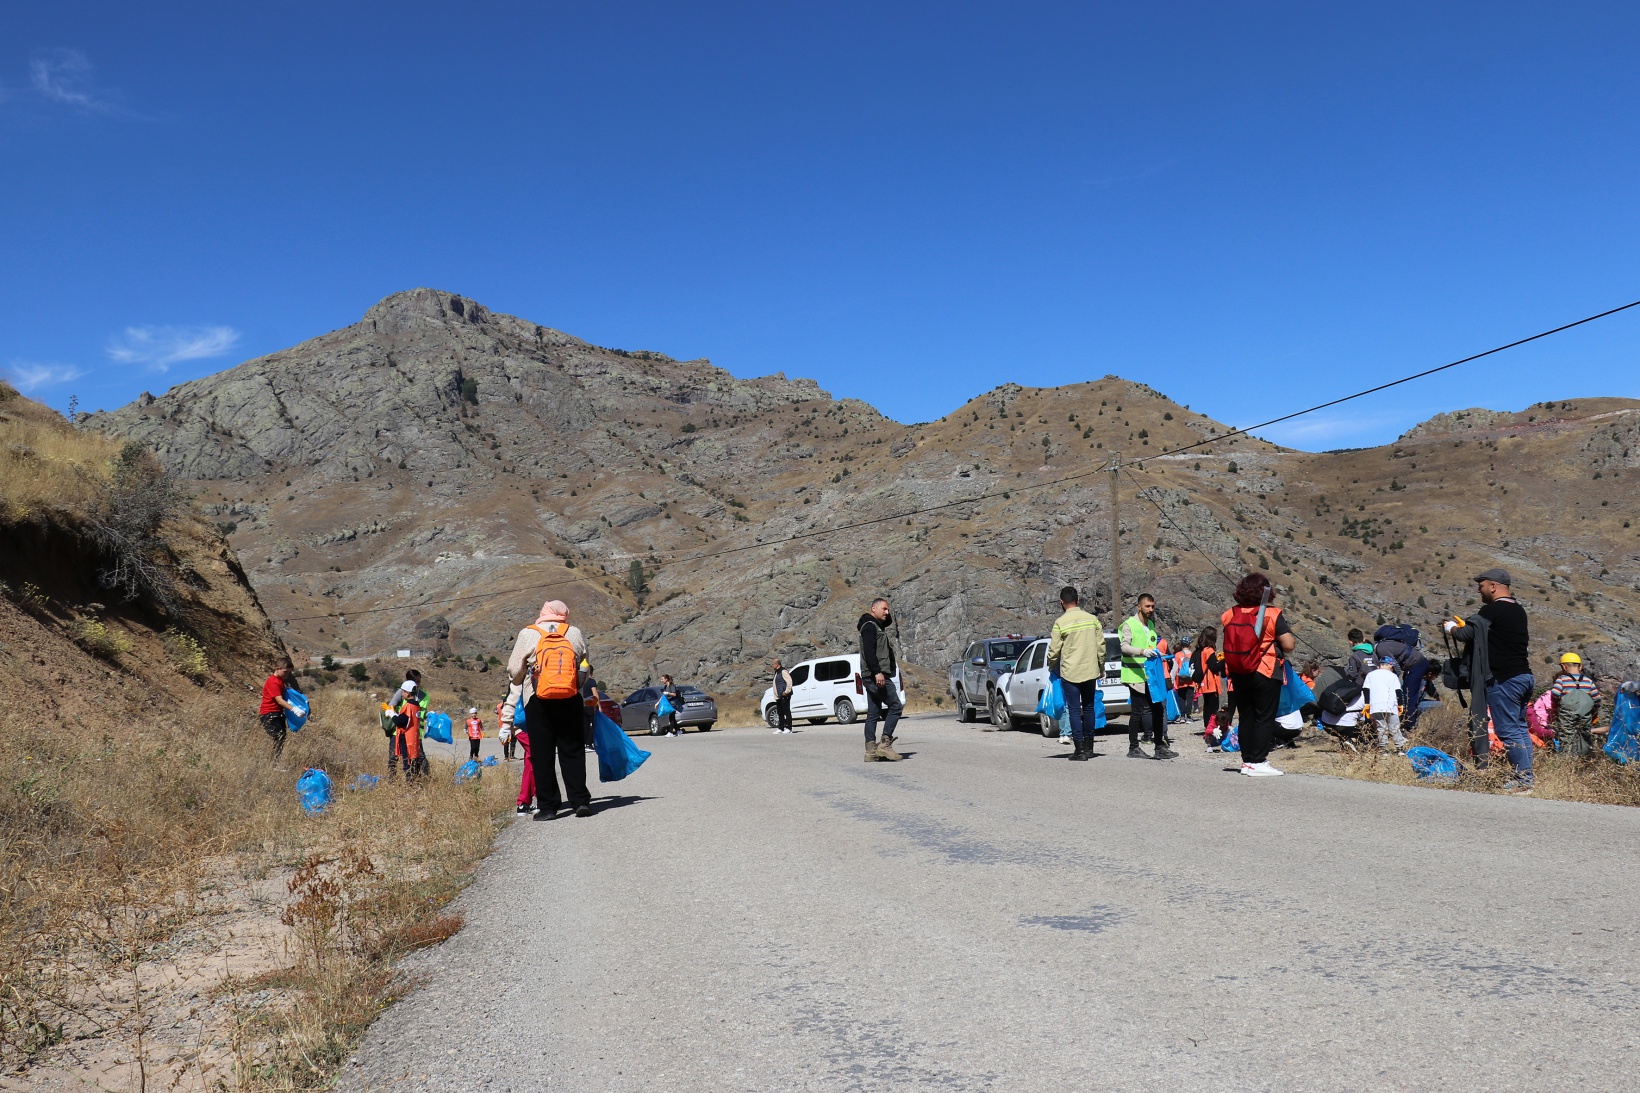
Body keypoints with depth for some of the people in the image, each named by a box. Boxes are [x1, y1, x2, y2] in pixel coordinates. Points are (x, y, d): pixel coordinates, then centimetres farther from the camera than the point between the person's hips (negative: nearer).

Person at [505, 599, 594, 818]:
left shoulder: (527, 634, 1)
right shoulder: (575, 634, 7)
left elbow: (514, 672, 4)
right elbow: (585, 670, 14)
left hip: (538, 702, -2)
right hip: (570, 701, 2)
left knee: (541, 754, 4)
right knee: (573, 751, 9)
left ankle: (547, 806, 4)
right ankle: (580, 800, 6)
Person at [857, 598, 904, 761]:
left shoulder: (876, 626, 21)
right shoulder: (869, 626, -9)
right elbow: (869, 651, -21)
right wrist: (877, 672, -27)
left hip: (873, 676, 11)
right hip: (876, 675, -11)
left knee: (873, 714, 6)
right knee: (895, 706, -10)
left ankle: (871, 751, 5)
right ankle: (885, 744, -13)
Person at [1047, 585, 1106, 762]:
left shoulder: (1060, 623, -10)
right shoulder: (1093, 619, 1)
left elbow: (1054, 650, -6)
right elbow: (1101, 646, 5)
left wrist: (1051, 667, 12)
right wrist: (1101, 668, 18)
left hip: (1070, 672, -4)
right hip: (1090, 671, 4)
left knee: (1074, 710, 0)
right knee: (1089, 708, 16)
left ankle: (1080, 750, -5)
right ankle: (1089, 746, 23)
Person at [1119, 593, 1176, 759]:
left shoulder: (1151, 624, 18)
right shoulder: (1129, 624, -7)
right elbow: (1125, 647, -20)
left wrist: (1157, 654, 12)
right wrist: (1142, 651, -34)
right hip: (1136, 675, -7)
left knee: (1158, 709, 6)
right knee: (1137, 711, -3)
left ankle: (1160, 747, 12)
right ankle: (1133, 748, 6)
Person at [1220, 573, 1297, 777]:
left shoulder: (1231, 615, 3)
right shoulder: (1272, 614, -10)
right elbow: (1289, 645, -12)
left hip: (1238, 674, 5)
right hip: (1265, 673, -5)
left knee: (1246, 717, 13)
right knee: (1265, 718, 2)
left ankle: (1247, 760, 16)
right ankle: (1258, 762, -1)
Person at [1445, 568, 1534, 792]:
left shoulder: (1492, 610, -13)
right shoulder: (1518, 610, 15)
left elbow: (1467, 634, -13)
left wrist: (1451, 627, 7)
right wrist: (1463, 625, 20)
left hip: (1505, 680, -9)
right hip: (1525, 676, 9)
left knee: (1508, 730, -6)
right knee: (1519, 728, 13)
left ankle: (1523, 780, -6)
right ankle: (1526, 776, 16)